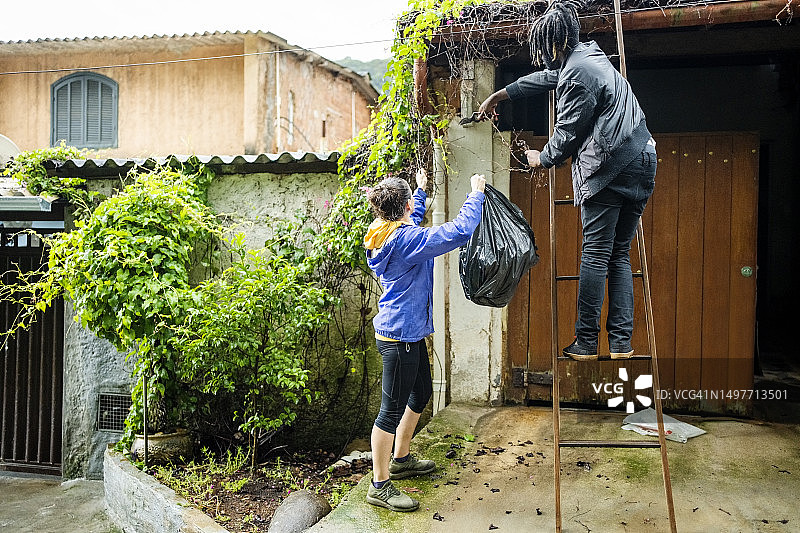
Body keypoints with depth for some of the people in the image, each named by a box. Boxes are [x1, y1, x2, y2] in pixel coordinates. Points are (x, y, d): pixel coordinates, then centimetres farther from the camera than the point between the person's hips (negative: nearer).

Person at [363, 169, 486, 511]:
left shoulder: (388, 233, 8)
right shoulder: (406, 239, -23)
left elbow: (414, 217, 33)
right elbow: (459, 231, -28)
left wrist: (421, 189, 44)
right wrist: (476, 194, -14)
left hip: (409, 332, 11)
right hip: (400, 336, -11)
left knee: (421, 394, 24)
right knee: (392, 410, -1)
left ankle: (400, 460, 40)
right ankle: (380, 486, 13)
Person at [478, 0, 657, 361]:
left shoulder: (577, 72, -9)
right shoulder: (588, 54, 22)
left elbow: (568, 131, -5)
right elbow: (545, 77, 35)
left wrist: (543, 158, 15)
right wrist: (498, 95, 43)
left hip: (608, 166, -10)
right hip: (640, 162, 10)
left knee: (595, 254, -6)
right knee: (620, 254, 9)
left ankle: (586, 342, -1)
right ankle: (622, 342, 9)